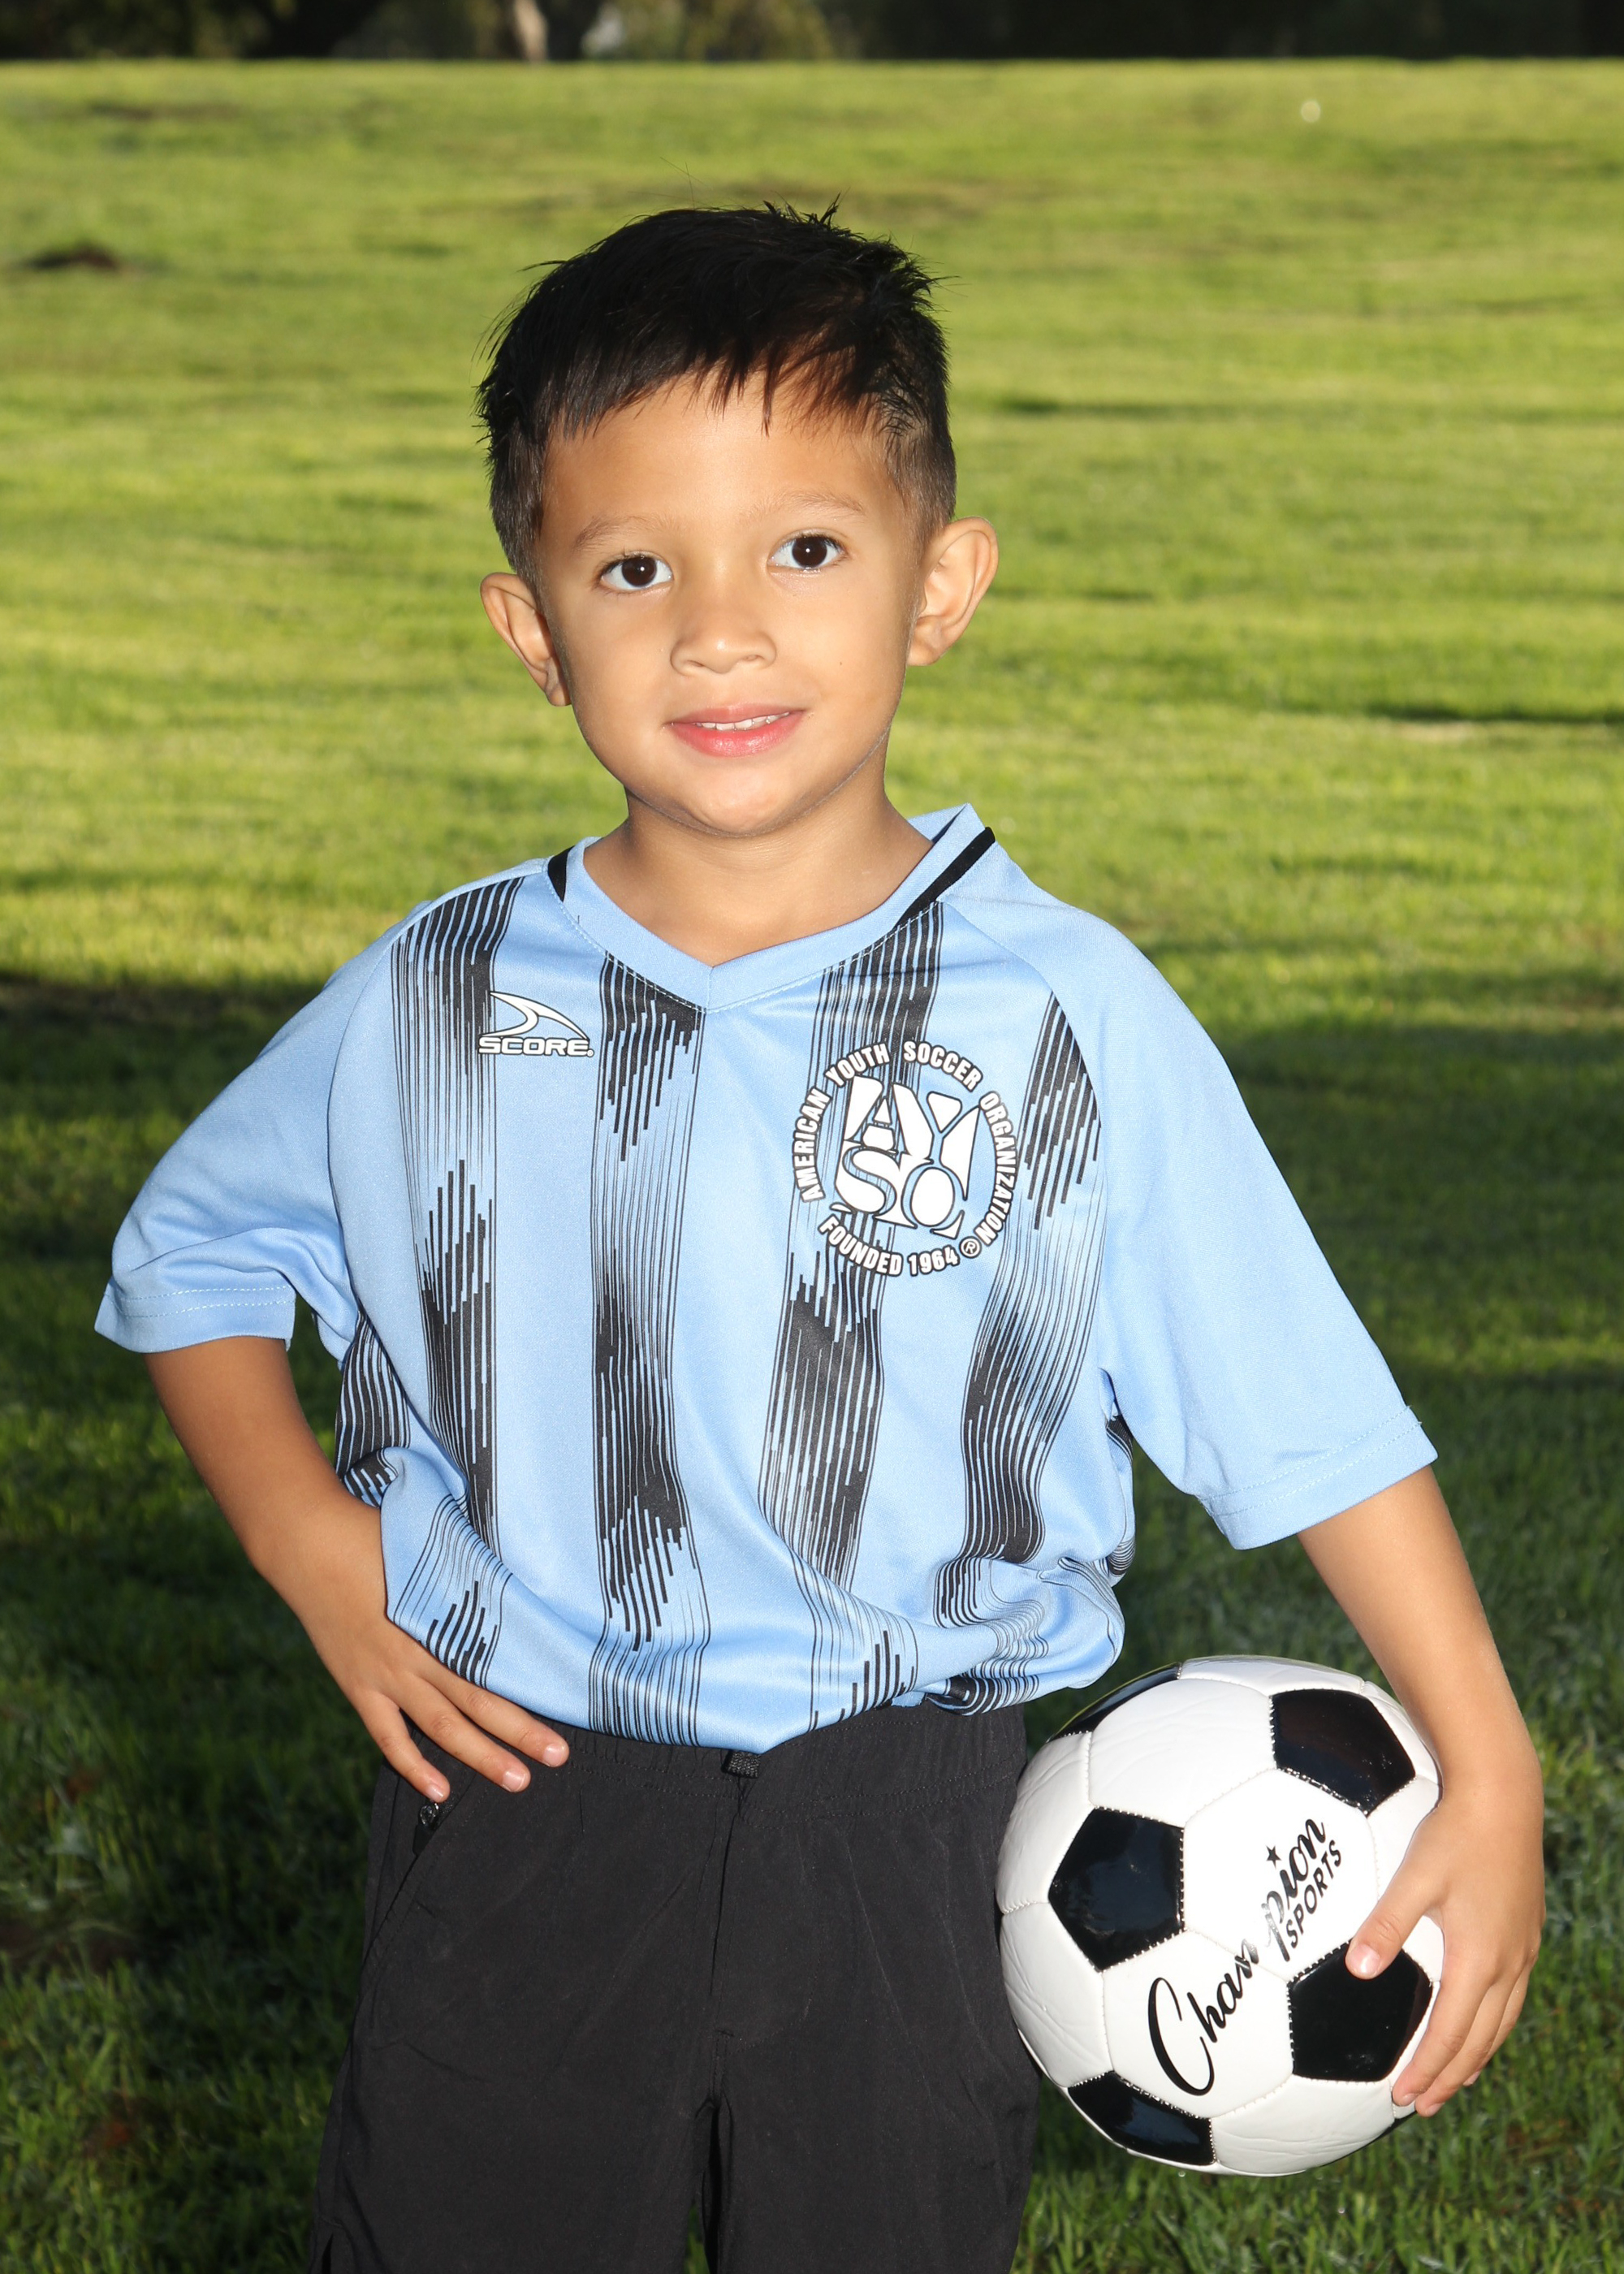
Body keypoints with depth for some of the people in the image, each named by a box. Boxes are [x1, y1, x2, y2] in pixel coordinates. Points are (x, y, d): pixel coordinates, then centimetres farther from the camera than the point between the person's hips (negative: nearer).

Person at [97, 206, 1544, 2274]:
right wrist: (312, 1546, 0)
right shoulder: (439, 1004, -3)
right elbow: (190, 1253, 14)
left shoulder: (1076, 1025, -8)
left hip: (896, 1841, -1)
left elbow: (1314, 1420, -3)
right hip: (516, 1802, 1)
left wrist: (1488, 1784, -5)